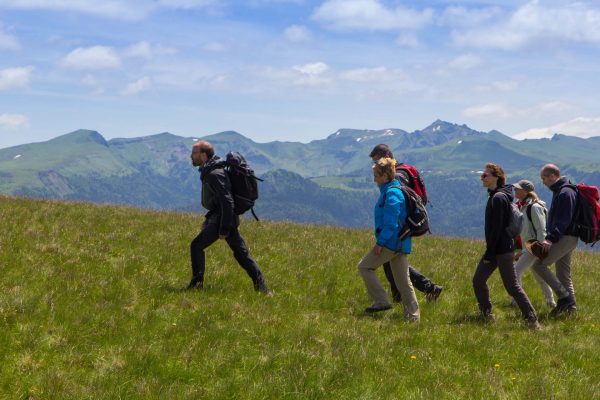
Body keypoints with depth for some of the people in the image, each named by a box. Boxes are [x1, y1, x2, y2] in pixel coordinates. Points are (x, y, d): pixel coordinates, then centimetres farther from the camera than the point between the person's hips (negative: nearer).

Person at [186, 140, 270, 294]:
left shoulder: (214, 175, -20)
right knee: (240, 252, 10)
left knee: (196, 246, -6)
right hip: (227, 218, 10)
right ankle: (260, 285, 10)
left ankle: (197, 283, -1)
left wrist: (224, 229, -23)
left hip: (223, 218, -10)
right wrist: (208, 220, 23)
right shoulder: (209, 171, 12)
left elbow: (227, 202, -24)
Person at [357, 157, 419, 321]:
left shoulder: (391, 194, -15)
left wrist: (380, 242, -19)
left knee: (364, 266, 1)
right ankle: (413, 315, 8)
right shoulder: (396, 190, 17)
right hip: (402, 243, 10)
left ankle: (381, 301, -2)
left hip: (392, 241, -10)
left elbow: (390, 223, -21)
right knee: (403, 280, 10)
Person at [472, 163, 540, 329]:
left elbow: (497, 228, -21)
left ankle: (532, 320, -6)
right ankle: (486, 314, 21)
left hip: (502, 250, -10)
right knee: (478, 280, 11)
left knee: (512, 286, -8)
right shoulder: (494, 196, 14)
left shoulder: (498, 198, -17)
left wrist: (489, 253, -20)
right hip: (496, 248, 10)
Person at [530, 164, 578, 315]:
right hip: (567, 238, 11)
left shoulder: (565, 193, -14)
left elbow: (563, 220, -23)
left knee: (538, 264, -14)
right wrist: (550, 237, 19)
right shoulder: (559, 191, 19)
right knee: (563, 275, 12)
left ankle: (564, 296, -14)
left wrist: (550, 238, -29)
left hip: (565, 238, -11)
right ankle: (570, 305, 14)